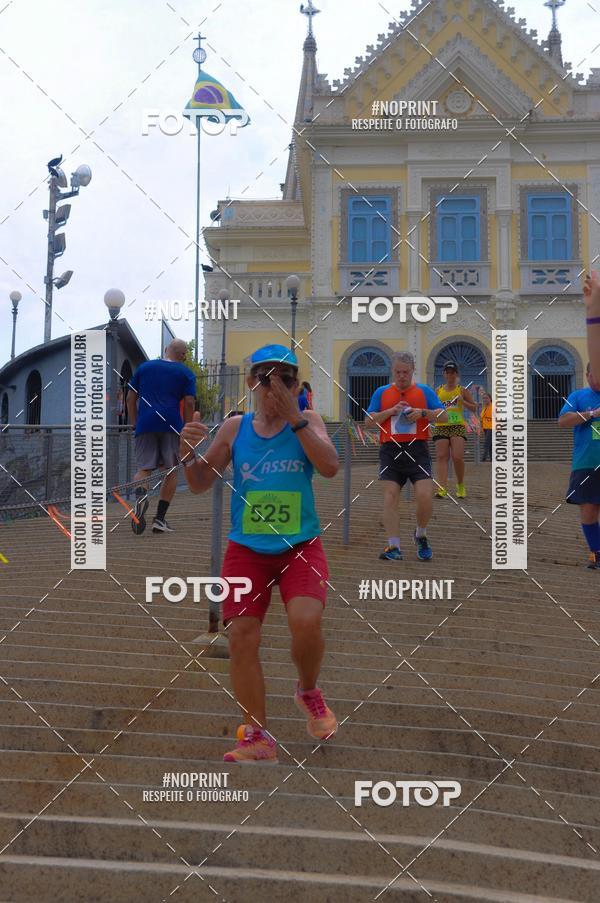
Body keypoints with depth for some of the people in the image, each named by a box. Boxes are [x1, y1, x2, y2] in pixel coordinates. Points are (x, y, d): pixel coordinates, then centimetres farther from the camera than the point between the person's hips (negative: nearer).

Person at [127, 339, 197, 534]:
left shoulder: (144, 367, 17)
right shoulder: (186, 373, 9)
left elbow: (130, 398, 16)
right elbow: (189, 403, -2)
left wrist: (134, 423, 21)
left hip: (145, 424, 2)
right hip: (172, 426, -2)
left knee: (143, 468, 3)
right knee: (171, 470, 10)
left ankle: (140, 495, -32)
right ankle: (160, 519, 4)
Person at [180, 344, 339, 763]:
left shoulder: (307, 421, 1)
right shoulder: (234, 428, 4)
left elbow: (330, 466, -17)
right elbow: (200, 484, 8)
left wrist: (293, 418, -20)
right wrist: (188, 454, -13)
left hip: (301, 546, -2)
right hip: (246, 549, 2)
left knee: (306, 620, -24)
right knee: (241, 637, -5)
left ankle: (309, 691, 10)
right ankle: (257, 738, 11)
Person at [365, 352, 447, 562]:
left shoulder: (424, 391, 11)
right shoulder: (382, 392, 13)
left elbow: (444, 416, 5)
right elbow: (368, 420, 7)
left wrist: (423, 413, -11)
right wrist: (390, 411, -7)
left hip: (417, 450, -1)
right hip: (390, 451, 1)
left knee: (424, 497, -11)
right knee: (390, 498, -7)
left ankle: (421, 536, 16)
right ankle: (393, 548, -7)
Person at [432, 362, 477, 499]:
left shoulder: (462, 390, 8)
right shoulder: (438, 391, 14)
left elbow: (474, 408, 9)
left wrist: (463, 402, -7)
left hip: (458, 426, -2)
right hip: (441, 426, 2)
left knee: (457, 457, -13)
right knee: (441, 457, -10)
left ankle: (460, 485, 11)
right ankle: (441, 489, -18)